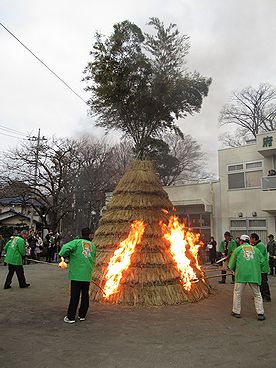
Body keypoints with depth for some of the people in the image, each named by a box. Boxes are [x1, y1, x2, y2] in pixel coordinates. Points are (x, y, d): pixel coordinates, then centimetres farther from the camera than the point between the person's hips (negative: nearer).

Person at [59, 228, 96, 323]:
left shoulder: (77, 242, -3)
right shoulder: (93, 245, 10)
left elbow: (65, 248, -18)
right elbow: (93, 260, 14)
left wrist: (67, 256, 1)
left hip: (77, 274, -3)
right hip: (87, 275, 4)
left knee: (74, 296, 2)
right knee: (85, 295, 14)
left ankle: (71, 317, 8)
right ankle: (82, 315, 23)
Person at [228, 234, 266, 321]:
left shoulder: (238, 249, 7)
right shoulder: (255, 249, 12)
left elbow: (231, 265, 6)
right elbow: (262, 262, 7)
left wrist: (235, 271, 25)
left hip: (241, 275, -2)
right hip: (254, 275, 2)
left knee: (237, 293, 11)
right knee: (257, 294, 13)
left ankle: (236, 312, 17)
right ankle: (260, 313, 12)